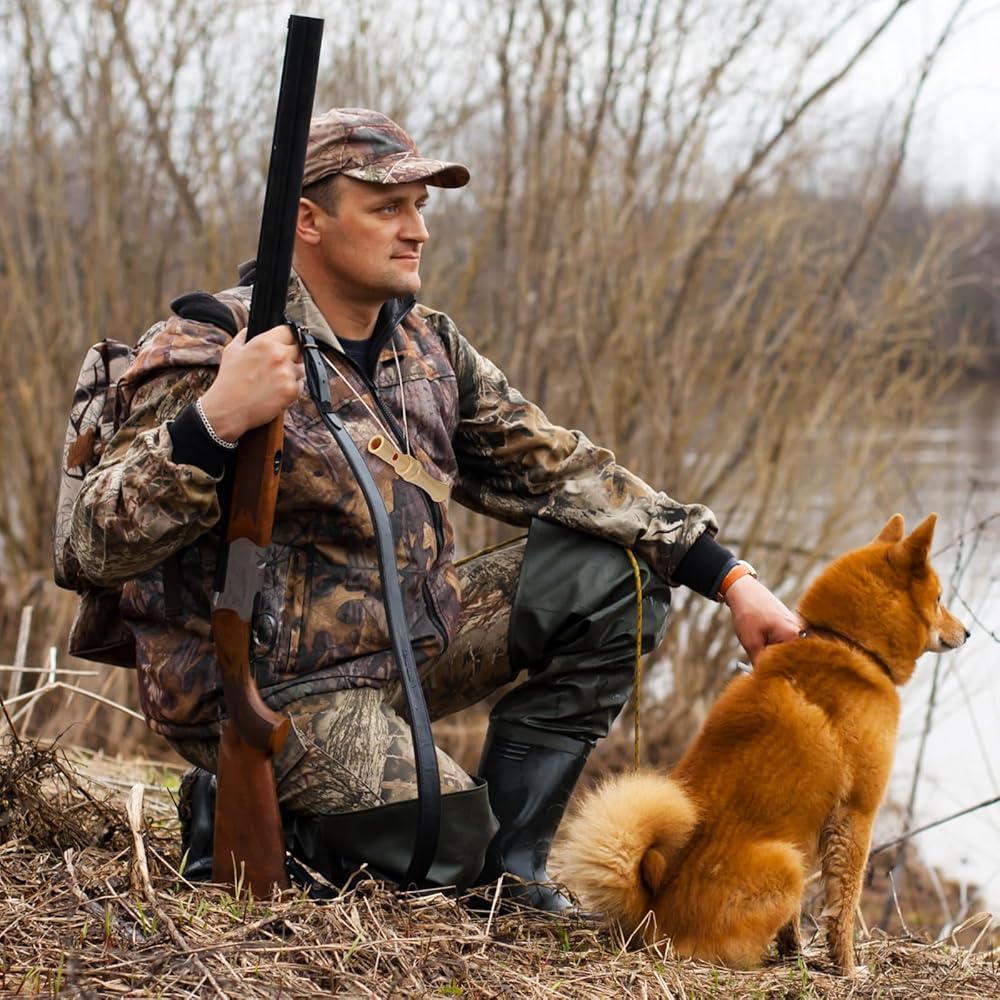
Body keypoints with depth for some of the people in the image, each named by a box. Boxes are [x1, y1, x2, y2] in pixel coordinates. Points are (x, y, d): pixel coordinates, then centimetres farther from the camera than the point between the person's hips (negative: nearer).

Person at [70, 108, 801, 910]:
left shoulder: (429, 349, 6)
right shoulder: (210, 349, -16)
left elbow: (560, 470, 9)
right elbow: (103, 545, -24)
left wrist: (728, 578, 2)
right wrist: (213, 422, -42)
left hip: (405, 640, 8)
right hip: (275, 690, -8)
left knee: (615, 576, 0)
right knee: (450, 841, -25)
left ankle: (505, 867, 3)